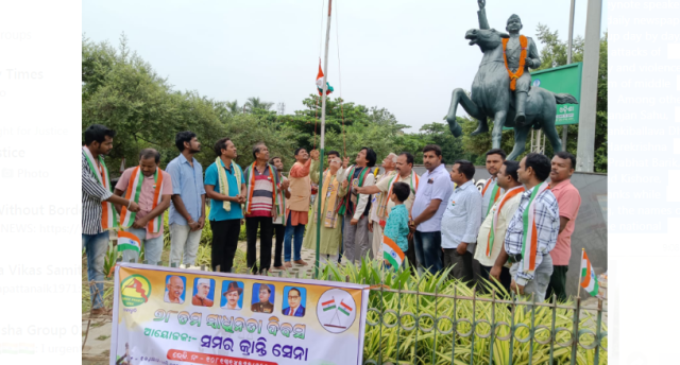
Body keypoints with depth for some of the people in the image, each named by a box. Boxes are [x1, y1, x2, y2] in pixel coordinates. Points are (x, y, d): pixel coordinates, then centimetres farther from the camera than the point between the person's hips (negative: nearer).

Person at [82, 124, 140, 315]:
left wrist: (113, 217, 10)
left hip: (100, 223, 7)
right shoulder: (82, 159, -15)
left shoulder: (99, 160, 10)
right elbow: (96, 191, -17)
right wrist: (127, 203, -9)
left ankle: (98, 306, 19)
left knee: (97, 266, 12)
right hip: (83, 223, -7)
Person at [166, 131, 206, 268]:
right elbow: (175, 195, -10)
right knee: (176, 257, 0)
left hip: (196, 221, 6)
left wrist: (202, 216, 1)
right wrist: (189, 219, -11)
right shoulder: (174, 165, -6)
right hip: (180, 220, -6)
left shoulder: (198, 166, 13)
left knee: (191, 257, 10)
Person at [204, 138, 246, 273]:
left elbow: (243, 187, 17)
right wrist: (232, 198, -19)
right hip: (220, 215, -6)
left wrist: (242, 196, -8)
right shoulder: (213, 169, -10)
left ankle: (227, 273, 22)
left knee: (231, 247, 12)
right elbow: (209, 192, -15)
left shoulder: (237, 168, 10)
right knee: (218, 247, 2)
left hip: (235, 214, 7)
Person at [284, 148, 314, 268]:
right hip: (294, 204, -8)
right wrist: (311, 159, -49)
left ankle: (297, 257, 20)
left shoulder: (306, 167, 17)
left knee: (299, 233, 12)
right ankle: (287, 259, 2)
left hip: (303, 205, 8)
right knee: (290, 232, -3)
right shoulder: (296, 166, -10)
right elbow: (303, 172, -36)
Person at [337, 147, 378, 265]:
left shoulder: (369, 175, -12)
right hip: (349, 210, 7)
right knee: (347, 241, 11)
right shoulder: (350, 169, 7)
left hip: (362, 212, -6)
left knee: (362, 243, 1)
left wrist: (357, 215, -15)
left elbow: (364, 197, -15)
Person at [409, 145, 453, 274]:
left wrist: (415, 222, -9)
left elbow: (433, 207, -19)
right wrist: (412, 222, 5)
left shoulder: (442, 177, -14)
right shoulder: (425, 175, 13)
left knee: (432, 268, 1)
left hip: (432, 230, -9)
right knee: (421, 266, 18)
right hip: (418, 228, 9)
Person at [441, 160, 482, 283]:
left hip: (460, 245, -10)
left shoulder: (472, 193, -13)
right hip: (449, 244, 10)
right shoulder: (457, 191, 16)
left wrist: (465, 242, -20)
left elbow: (474, 220, -18)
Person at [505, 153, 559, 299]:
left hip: (531, 266, -10)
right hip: (521, 261, 10)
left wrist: (522, 277, -21)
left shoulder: (540, 202, -22)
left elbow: (535, 244, -24)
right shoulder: (531, 196, 11)